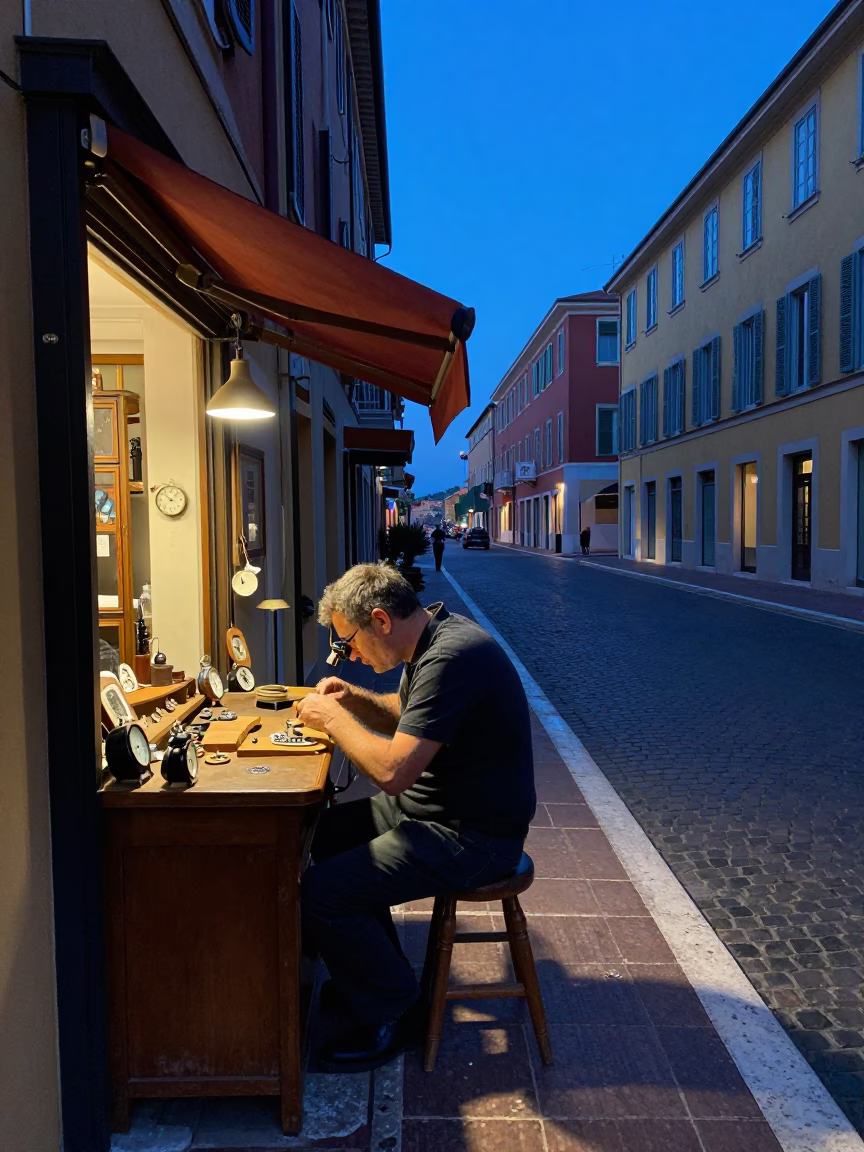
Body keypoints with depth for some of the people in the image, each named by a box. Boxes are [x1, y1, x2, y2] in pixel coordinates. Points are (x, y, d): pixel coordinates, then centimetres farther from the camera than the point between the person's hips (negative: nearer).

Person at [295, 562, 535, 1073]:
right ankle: (375, 972, 32)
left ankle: (395, 1011, 9)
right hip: (436, 805, 11)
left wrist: (333, 718, -16)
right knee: (326, 832, 19)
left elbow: (392, 771, -30)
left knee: (320, 894, -16)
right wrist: (355, 699, 3)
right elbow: (406, 714, 22)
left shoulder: (451, 658, -26)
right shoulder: (436, 635, 6)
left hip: (472, 834, -11)